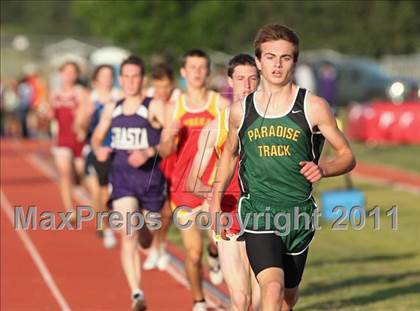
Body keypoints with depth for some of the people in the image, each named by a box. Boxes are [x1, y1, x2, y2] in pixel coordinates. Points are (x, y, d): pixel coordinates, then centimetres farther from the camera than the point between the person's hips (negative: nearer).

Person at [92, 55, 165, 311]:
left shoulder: (155, 107, -4)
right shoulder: (112, 109, 10)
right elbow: (97, 136, 23)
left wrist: (149, 153, -23)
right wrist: (99, 150, 1)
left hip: (150, 177, -2)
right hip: (122, 176, 2)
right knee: (128, 234, -15)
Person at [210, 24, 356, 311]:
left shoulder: (314, 107, -1)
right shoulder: (241, 110, 5)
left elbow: (347, 156, 4)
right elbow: (230, 153, 23)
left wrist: (322, 169, -17)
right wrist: (217, 198, 17)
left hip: (299, 213, 1)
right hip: (257, 211, -1)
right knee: (272, 288, -22)